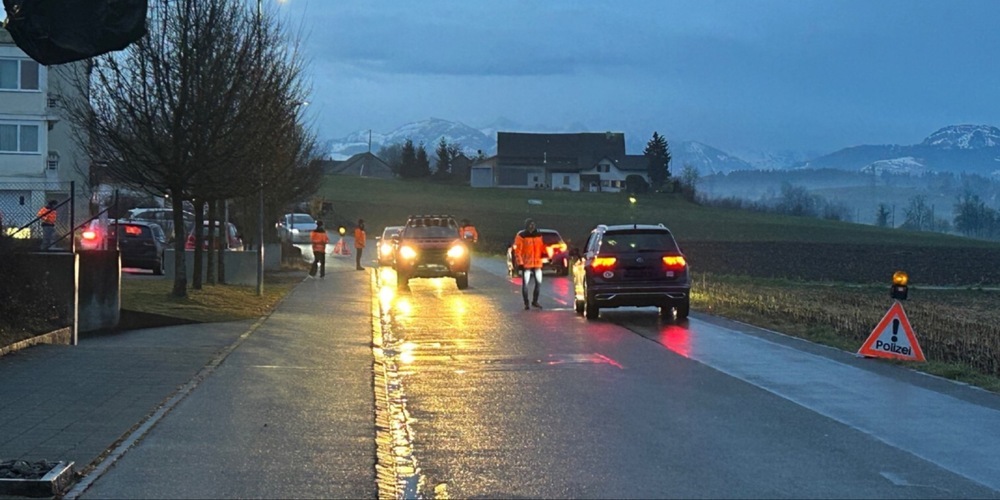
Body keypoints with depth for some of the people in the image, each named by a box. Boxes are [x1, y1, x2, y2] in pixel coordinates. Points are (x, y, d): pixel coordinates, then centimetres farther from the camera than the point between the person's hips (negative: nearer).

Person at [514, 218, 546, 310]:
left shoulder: (538, 235, 10)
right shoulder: (521, 236, -7)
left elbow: (541, 247, 18)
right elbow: (517, 251, -9)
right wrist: (520, 262, -14)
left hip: (537, 263, 5)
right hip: (526, 264, -5)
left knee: (539, 283, 7)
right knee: (525, 284, -2)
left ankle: (535, 301, 23)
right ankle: (526, 303, 6)